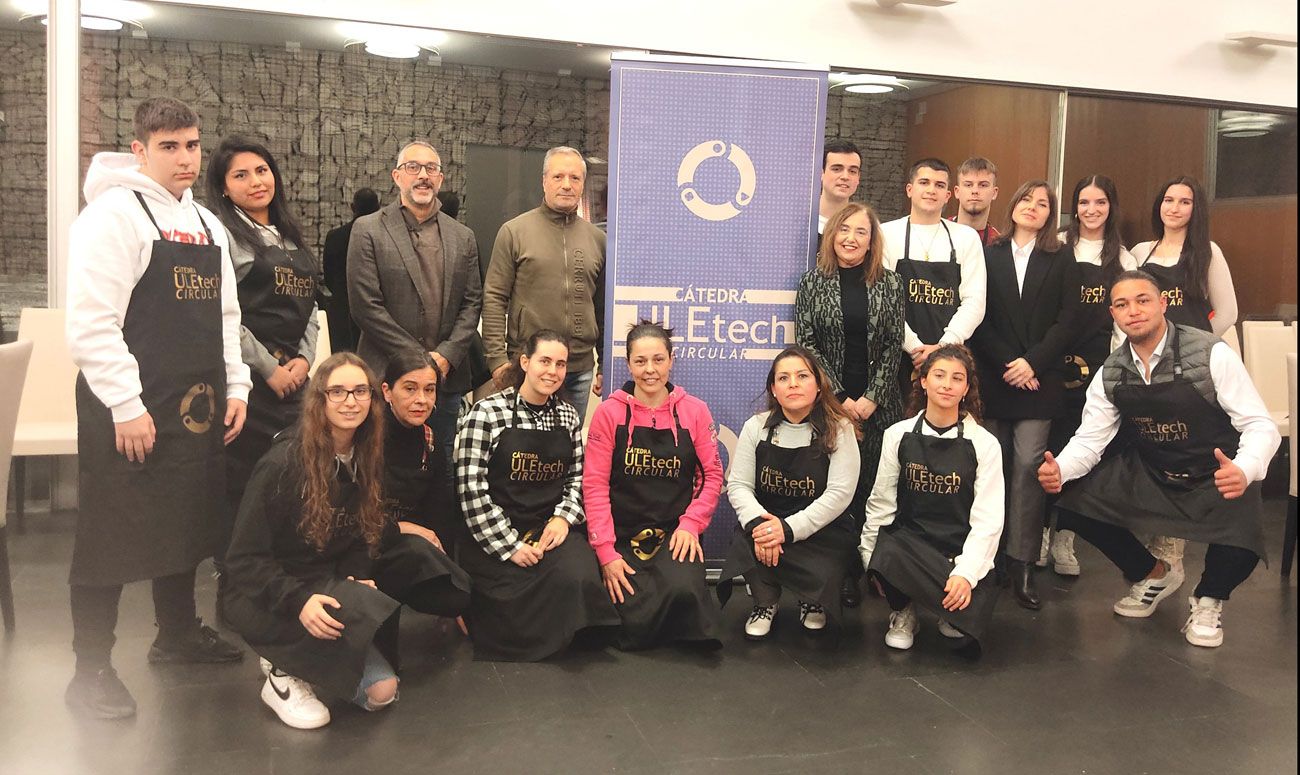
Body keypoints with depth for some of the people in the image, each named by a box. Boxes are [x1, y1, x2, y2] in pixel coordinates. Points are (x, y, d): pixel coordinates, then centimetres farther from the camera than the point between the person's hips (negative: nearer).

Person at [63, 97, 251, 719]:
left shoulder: (206, 224, 14)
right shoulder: (114, 213, -10)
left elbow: (224, 315, 19)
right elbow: (90, 322, -17)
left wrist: (235, 386, 10)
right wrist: (127, 405, -19)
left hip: (196, 405, 8)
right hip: (129, 409, -7)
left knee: (187, 521, 17)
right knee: (113, 533, 1)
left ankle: (178, 633, 35)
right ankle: (91, 670, 13)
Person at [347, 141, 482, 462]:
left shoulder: (462, 237, 12)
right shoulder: (368, 230, -1)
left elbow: (471, 303, 9)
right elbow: (365, 306, -8)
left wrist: (446, 356, -6)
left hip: (446, 378, 4)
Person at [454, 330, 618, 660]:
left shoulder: (568, 416, 11)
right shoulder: (486, 413, -6)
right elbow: (471, 490, -10)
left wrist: (563, 517, -7)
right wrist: (511, 546, -14)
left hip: (551, 530, 4)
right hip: (494, 538, -4)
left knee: (580, 577, -27)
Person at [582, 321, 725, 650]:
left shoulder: (694, 410, 2)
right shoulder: (609, 412, -2)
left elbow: (713, 474, 4)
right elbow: (595, 484, -5)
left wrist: (690, 524, -11)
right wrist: (606, 552, -11)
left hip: (675, 534, 1)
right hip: (623, 534, 0)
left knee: (683, 587, -31)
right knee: (636, 628, -17)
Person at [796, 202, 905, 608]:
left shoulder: (889, 283, 6)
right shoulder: (814, 280, 3)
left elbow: (893, 345, 3)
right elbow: (806, 343, -2)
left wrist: (872, 398, -8)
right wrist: (840, 397, -8)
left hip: (876, 403, 1)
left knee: (870, 487, 1)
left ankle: (857, 571, 12)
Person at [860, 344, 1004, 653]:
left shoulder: (984, 444, 0)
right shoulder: (899, 435, 3)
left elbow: (987, 520, -5)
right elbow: (881, 503, 8)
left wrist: (966, 573, -17)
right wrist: (869, 557, 1)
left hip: (961, 551, 0)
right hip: (908, 541, 1)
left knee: (971, 613, -27)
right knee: (888, 554, -34)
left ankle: (951, 617, 13)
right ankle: (903, 614, 0)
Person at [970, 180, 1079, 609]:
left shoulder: (1062, 261, 11)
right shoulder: (988, 256, 10)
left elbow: (1066, 320, 2)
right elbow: (978, 317, 2)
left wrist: (1033, 362, -10)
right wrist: (1007, 364, -8)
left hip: (1039, 379, 0)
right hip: (992, 377, 0)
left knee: (1028, 466, -7)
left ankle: (1022, 563, -3)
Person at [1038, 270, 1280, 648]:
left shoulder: (1212, 354, -17)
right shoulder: (1111, 373, -4)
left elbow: (1260, 426, -17)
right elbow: (1090, 438, -1)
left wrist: (1244, 471, -39)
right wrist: (1060, 469, -24)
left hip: (1216, 477, -4)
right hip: (1148, 474, 5)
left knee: (1241, 547, -32)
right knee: (1073, 501, -13)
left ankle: (1208, 600, 9)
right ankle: (1154, 575, 15)